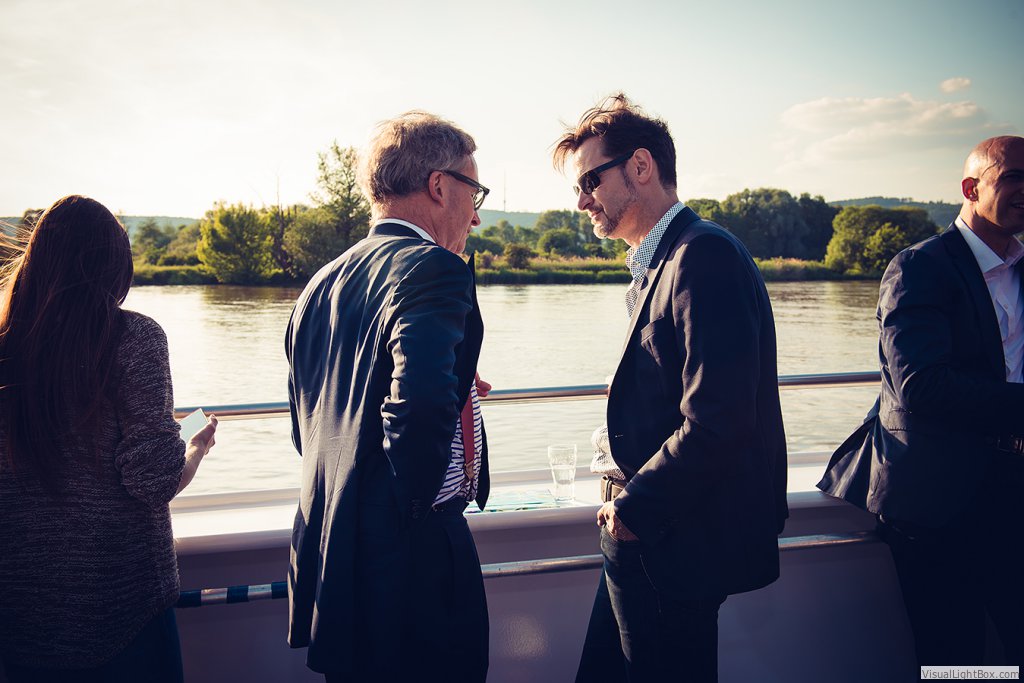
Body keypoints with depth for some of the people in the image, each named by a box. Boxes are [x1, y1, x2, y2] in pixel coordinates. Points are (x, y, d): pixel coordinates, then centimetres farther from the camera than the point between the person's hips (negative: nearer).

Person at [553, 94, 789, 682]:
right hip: (646, 540, 9)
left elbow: (718, 424, -26)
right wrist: (629, 496, 6)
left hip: (679, 550, -9)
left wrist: (633, 506, -14)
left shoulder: (705, 257, -19)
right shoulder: (657, 264, 13)